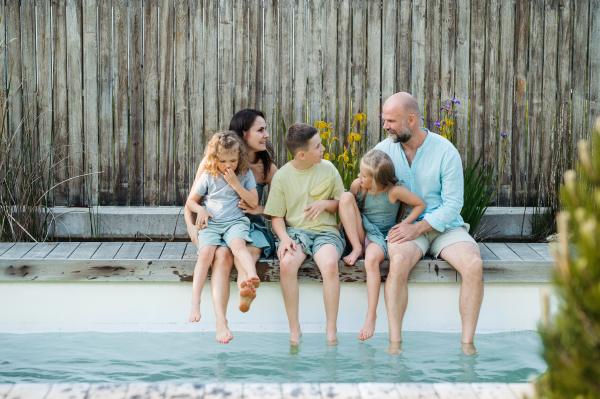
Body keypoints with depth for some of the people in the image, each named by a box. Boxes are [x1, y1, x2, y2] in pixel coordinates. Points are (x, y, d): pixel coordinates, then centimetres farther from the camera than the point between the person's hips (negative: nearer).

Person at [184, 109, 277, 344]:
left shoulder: (267, 168, 7)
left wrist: (258, 209, -13)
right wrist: (191, 226, -11)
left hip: (251, 227, 2)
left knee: (245, 255, -34)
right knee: (222, 255, -35)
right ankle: (221, 323, -46)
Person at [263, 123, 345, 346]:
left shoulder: (328, 169, 7)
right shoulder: (282, 176, 2)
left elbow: (342, 202, 15)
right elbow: (276, 216, 5)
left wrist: (326, 204, -7)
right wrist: (284, 238, -14)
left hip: (326, 230, 0)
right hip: (295, 230, 0)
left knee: (330, 264, -34)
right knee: (287, 263, -34)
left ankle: (331, 328, -21)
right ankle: (294, 328, -21)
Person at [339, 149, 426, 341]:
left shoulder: (394, 191, -14)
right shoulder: (357, 185, -4)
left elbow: (420, 204, -3)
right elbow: (346, 204, 14)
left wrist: (404, 224, -12)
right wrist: (345, 221, -4)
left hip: (382, 237, -4)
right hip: (360, 235, 4)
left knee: (371, 259, -39)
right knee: (346, 196, -18)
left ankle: (371, 315, -31)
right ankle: (357, 249, -14)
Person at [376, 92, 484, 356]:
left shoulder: (445, 151, -7)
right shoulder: (383, 150, 2)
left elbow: (453, 205, -9)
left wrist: (418, 227, -20)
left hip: (444, 226, 0)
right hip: (406, 228, 1)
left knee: (474, 265, -30)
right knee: (398, 261, -35)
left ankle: (467, 343, -21)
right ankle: (395, 343, -31)